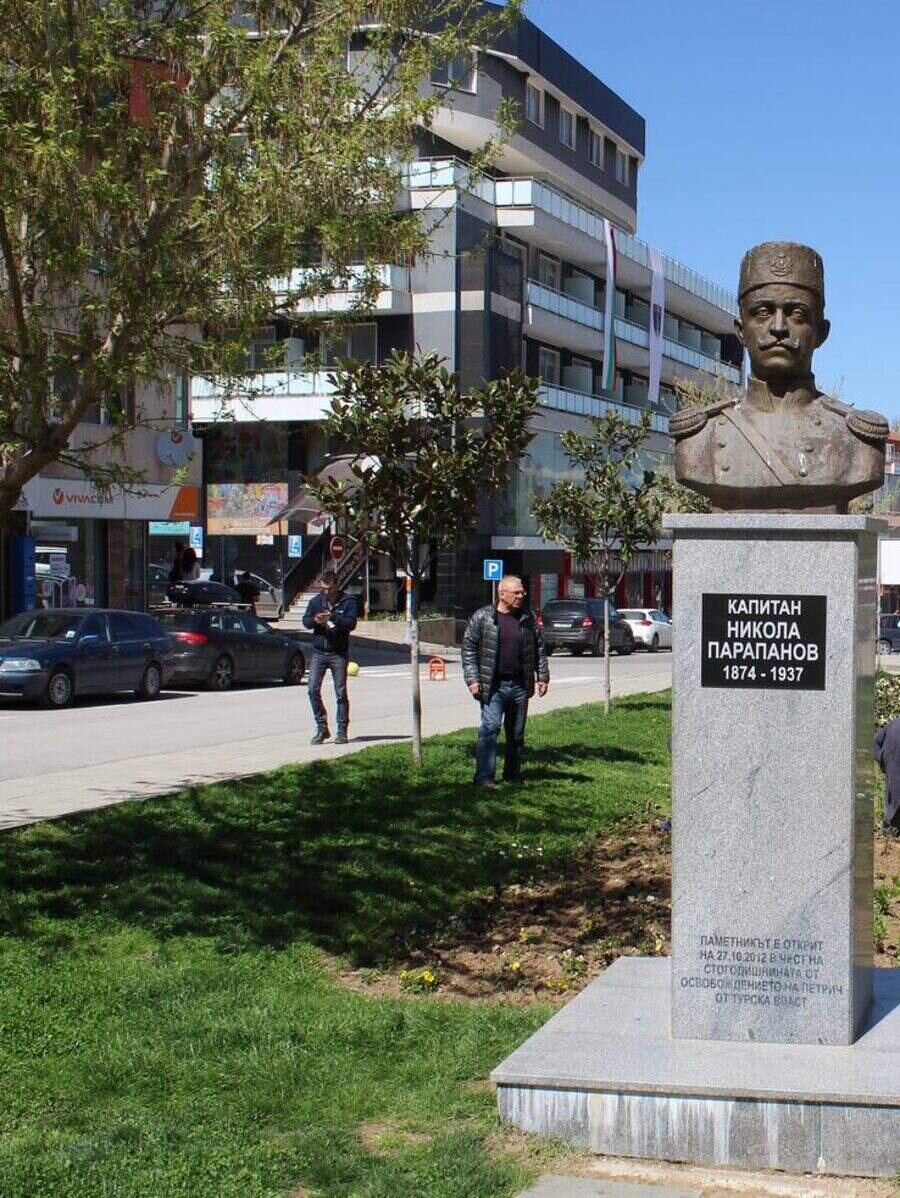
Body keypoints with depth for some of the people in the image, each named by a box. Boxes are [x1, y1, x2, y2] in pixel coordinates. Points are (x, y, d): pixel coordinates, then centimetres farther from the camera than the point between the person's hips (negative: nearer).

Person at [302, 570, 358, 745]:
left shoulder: (348, 601, -3)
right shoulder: (316, 601, 8)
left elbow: (351, 623, -13)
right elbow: (305, 620, 7)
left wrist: (332, 618, -27)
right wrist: (315, 620, -15)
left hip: (339, 653, -3)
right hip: (318, 652, 3)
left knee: (341, 693, 0)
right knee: (313, 689, -6)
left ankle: (342, 731, 9)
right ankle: (321, 728, 6)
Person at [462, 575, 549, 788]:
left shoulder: (528, 617, 8)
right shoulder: (483, 617, -3)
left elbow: (539, 648, 15)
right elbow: (469, 648, -2)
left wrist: (543, 676, 9)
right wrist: (472, 679, -9)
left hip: (520, 685, 4)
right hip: (493, 686, -4)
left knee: (517, 733, 11)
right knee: (490, 728, -12)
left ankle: (513, 775, 22)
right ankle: (485, 777, -10)